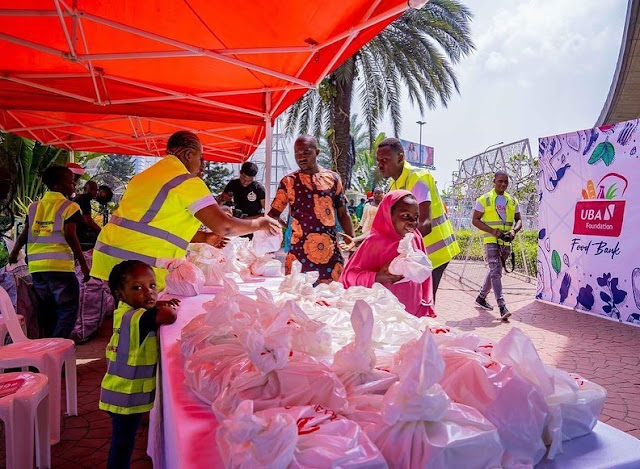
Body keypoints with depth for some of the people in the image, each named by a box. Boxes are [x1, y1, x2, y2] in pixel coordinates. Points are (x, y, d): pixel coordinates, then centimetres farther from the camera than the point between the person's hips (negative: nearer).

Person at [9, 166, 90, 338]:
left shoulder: (34, 207, 13)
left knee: (46, 308, 19)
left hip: (35, 265, 7)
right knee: (68, 309, -1)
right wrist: (83, 264, -11)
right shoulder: (69, 207, -5)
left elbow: (25, 234, 10)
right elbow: (70, 235, -14)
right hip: (60, 265, -7)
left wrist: (14, 253, 24)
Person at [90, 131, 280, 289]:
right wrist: (258, 224, 3)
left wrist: (204, 238, 20)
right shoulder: (187, 182, -8)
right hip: (139, 266, -9)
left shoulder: (146, 175, 19)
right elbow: (223, 226, -13)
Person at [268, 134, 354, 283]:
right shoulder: (289, 181, 3)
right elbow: (274, 213, 2)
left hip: (331, 252, 1)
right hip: (299, 253, -1)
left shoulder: (333, 178, 6)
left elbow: (343, 214, 10)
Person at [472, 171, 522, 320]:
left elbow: (518, 220, 14)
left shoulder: (513, 201, 12)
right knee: (495, 271, -14)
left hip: (506, 242, 6)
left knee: (495, 271, 14)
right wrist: (493, 231, -15)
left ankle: (481, 297, 31)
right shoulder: (484, 199, -2)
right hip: (491, 240, -6)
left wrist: (514, 231, -9)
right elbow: (475, 220, -3)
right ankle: (502, 307, -19)